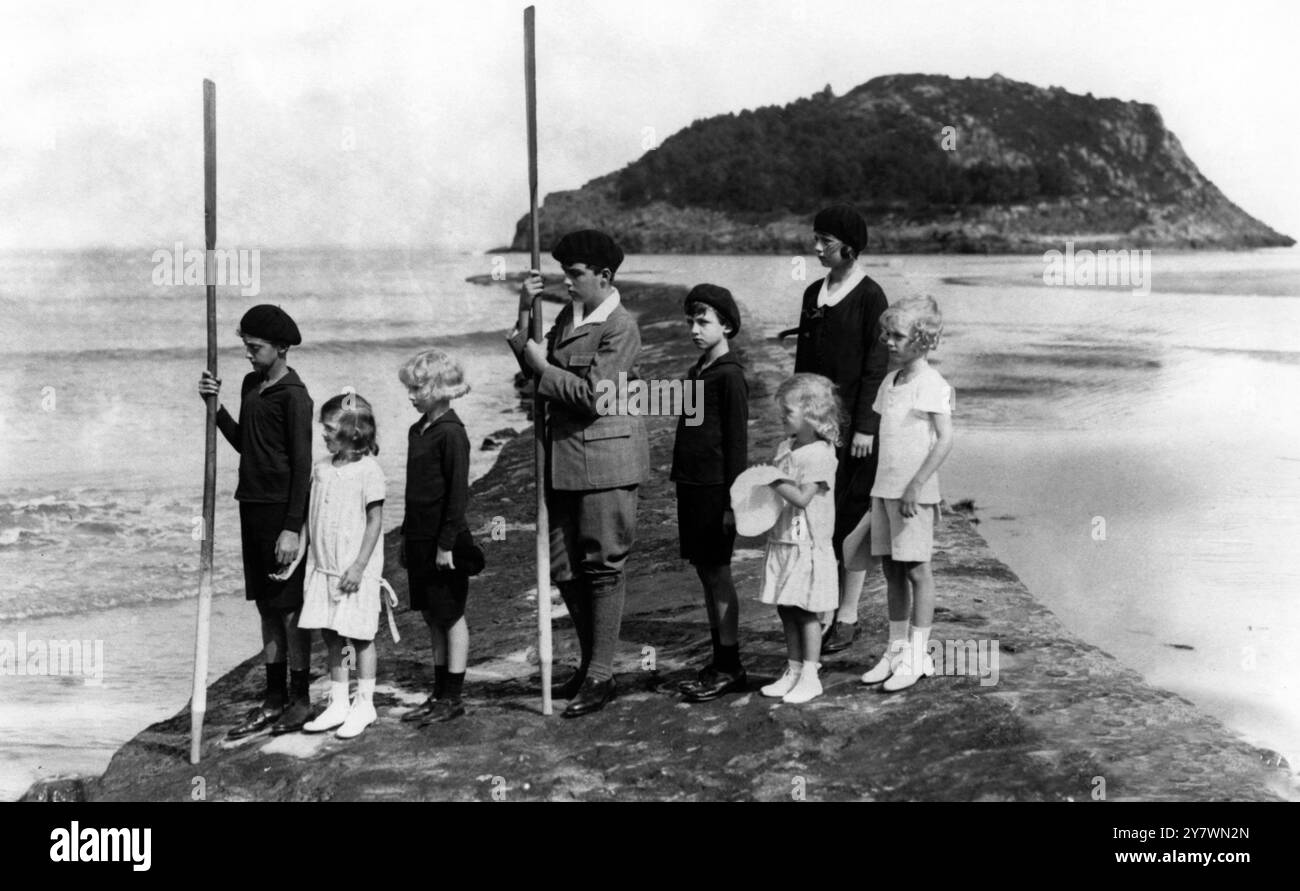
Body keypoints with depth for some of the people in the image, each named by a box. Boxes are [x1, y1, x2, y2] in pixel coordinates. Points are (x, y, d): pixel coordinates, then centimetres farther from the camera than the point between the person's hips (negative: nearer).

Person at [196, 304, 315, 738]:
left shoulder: (293, 395, -12)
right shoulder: (251, 385, 11)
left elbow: (302, 463, -14)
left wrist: (292, 528, -18)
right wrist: (215, 405, 4)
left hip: (281, 509, -8)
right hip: (252, 506, 8)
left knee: (289, 607, 0)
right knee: (266, 606, 12)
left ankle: (300, 700, 11)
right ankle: (274, 700, 20)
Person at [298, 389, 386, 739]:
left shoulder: (368, 470, -11)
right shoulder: (321, 469, 8)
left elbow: (375, 521, -11)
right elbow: (311, 518, 13)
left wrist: (359, 566, -15)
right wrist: (309, 558, 8)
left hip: (355, 570, -6)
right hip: (323, 566, 6)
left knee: (359, 636, 2)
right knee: (330, 635, 10)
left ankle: (364, 705, 13)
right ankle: (338, 703, 20)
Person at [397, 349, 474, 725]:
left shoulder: (451, 433, -14)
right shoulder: (417, 431, 11)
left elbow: (458, 492, -16)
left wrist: (447, 542, -17)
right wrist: (407, 535, 18)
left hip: (443, 539, -8)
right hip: (419, 538, 8)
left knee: (451, 617, 2)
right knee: (431, 617, 13)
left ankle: (453, 698, 10)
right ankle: (440, 694, 22)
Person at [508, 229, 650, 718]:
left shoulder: (621, 328, -13)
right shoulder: (567, 315, 12)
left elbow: (592, 394, -20)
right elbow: (535, 366, 6)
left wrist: (543, 367, -13)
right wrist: (525, 313, -2)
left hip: (605, 455, -8)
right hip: (564, 457, 8)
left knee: (602, 566, 0)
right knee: (564, 567, 12)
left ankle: (601, 676, 8)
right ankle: (589, 663, 26)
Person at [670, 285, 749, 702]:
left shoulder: (730, 376, -10)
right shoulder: (695, 373, 14)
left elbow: (737, 443, -12)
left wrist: (733, 501, -13)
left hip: (715, 488, -8)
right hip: (690, 485, 8)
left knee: (717, 572, -4)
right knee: (705, 572, 10)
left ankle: (730, 665, 2)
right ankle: (719, 661, 17)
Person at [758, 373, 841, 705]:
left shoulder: (819, 454, -15)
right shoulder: (785, 447, 10)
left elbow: (802, 498, -23)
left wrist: (772, 480, -19)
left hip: (807, 544, -8)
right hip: (782, 540, 8)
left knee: (806, 612, -1)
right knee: (786, 610, 12)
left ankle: (810, 677, 8)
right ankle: (793, 672, 22)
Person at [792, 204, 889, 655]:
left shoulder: (870, 297, -8)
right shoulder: (813, 294, 12)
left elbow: (876, 365, -11)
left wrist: (865, 426, -15)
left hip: (852, 422, -6)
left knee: (849, 517, -1)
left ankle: (847, 617, 9)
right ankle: (824, 611, 15)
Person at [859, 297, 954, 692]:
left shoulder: (931, 384, -10)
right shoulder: (889, 383, 14)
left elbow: (944, 440, -16)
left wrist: (916, 485, -21)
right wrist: (883, 486, 14)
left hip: (914, 492, -8)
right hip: (884, 488, 8)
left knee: (916, 569, -2)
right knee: (891, 570, 10)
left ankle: (919, 655, 6)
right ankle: (897, 649, 19)